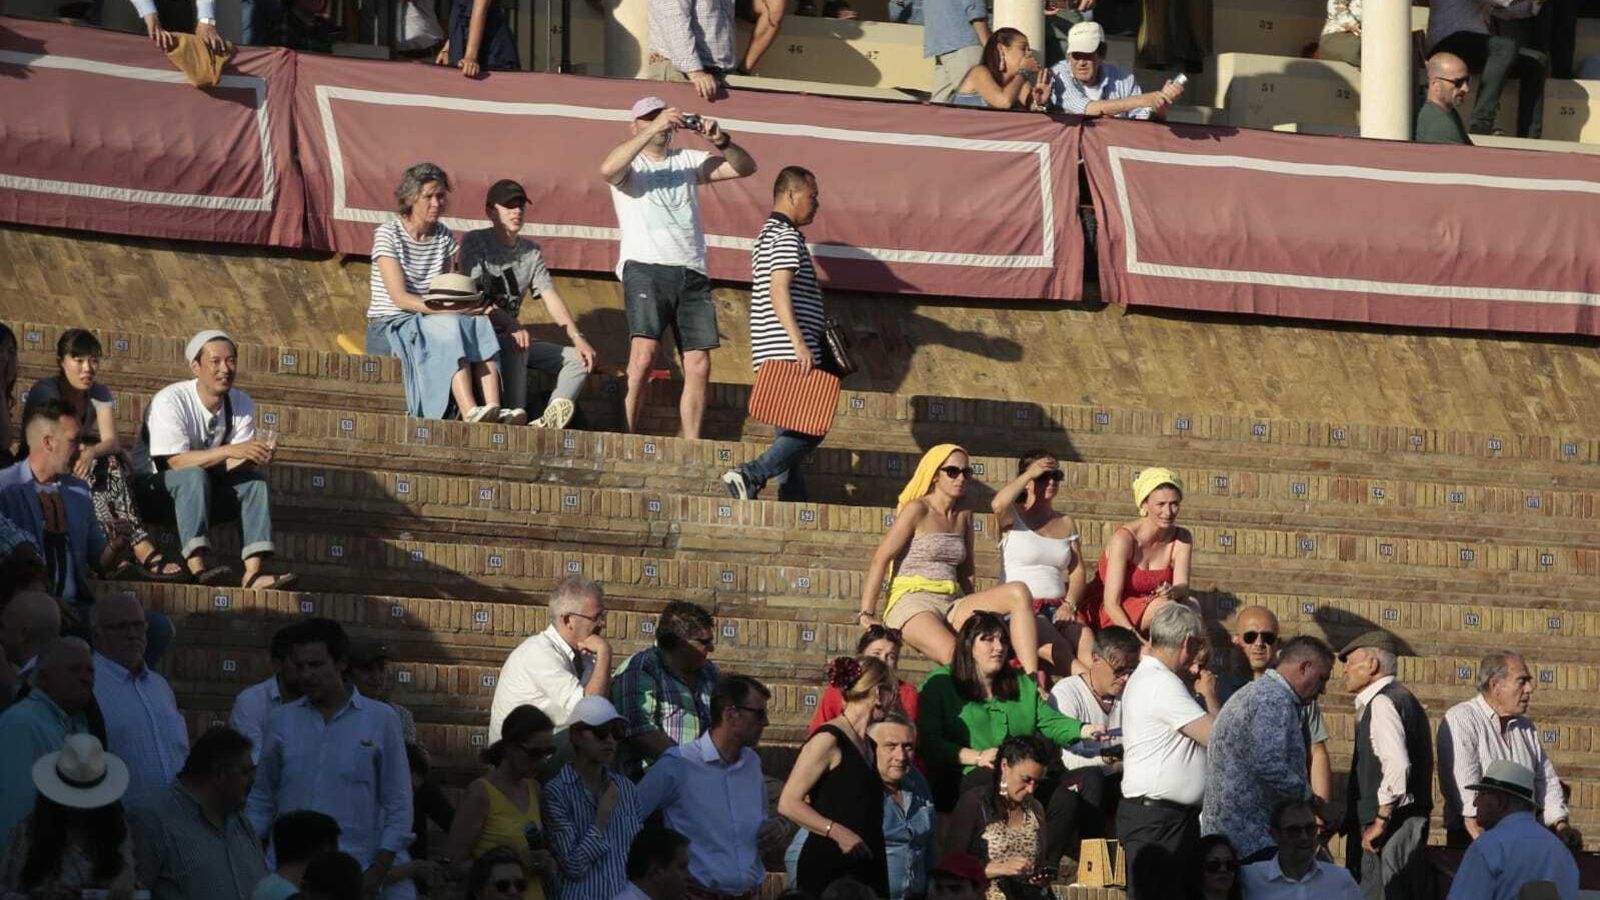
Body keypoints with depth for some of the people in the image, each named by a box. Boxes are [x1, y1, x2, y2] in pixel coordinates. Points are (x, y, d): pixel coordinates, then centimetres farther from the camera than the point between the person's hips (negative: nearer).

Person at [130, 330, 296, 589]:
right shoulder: (170, 401, -19)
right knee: (193, 475, -35)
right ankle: (198, 565, -48)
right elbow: (175, 461, -29)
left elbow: (231, 466, -9)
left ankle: (253, 572, -32)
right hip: (154, 488, -6)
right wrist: (230, 450, -37)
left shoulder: (241, 404, -1)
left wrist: (258, 455, -32)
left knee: (255, 477, -18)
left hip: (202, 494, 6)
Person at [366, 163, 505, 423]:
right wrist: (451, 311, -24)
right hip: (389, 328, -5)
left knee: (480, 323, -26)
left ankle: (494, 409, -45)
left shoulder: (444, 236, 13)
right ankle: (469, 412, -53)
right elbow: (400, 298, -15)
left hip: (432, 322, 5)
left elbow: (450, 294, 12)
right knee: (450, 328, -35)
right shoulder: (388, 234, -7)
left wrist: (467, 304, -13)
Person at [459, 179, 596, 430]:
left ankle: (548, 421, -35)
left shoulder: (531, 252, 16)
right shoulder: (475, 242, -3)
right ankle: (515, 416, -47)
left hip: (512, 334, 7)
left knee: (578, 359, -10)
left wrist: (578, 338, -10)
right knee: (516, 345, -37)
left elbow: (551, 298, 7)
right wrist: (511, 325, -31)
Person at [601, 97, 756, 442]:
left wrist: (721, 142, -6)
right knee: (644, 353, -22)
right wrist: (653, 130, -18)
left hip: (692, 273, 5)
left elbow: (745, 167, 13)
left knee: (699, 366, 0)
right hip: (646, 268, -5)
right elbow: (607, 169, -16)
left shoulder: (687, 161, 21)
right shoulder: (630, 164, 9)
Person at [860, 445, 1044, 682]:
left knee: (1018, 593, -18)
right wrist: (867, 614, -11)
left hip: (951, 605, 6)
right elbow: (881, 558, -5)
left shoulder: (963, 515, 18)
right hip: (911, 603, -6)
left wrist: (974, 612, 8)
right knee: (953, 654, -38)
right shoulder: (918, 510, -1)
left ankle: (1032, 681, -29)